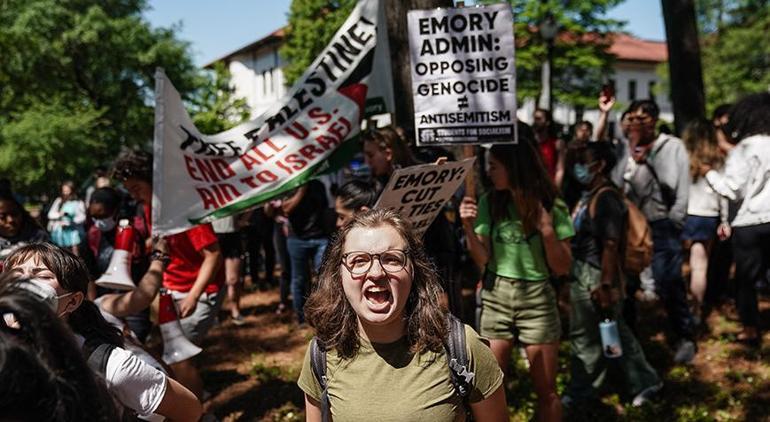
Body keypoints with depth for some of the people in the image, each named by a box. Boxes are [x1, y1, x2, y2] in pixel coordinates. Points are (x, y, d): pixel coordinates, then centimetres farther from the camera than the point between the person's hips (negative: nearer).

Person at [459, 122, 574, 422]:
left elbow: (562, 268, -5)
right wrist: (468, 228, -15)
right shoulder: (490, 203, -1)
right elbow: (482, 260, 0)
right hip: (495, 298, 2)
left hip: (536, 300, -2)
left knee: (546, 391, 7)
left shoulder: (551, 207, -7)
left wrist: (547, 230, -20)